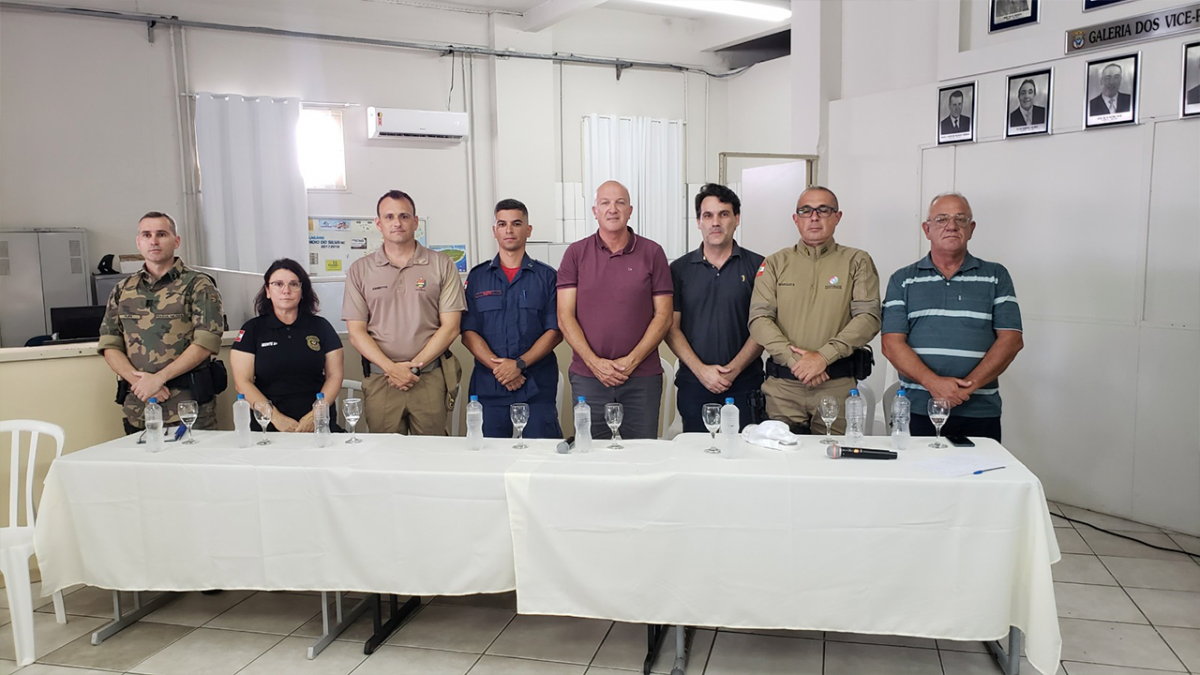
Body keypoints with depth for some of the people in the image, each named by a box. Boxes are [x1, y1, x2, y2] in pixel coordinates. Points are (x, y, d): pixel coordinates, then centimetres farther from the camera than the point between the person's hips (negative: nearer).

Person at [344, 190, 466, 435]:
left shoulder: (442, 265, 4)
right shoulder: (360, 270, 8)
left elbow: (450, 327, 0)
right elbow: (356, 332, 3)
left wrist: (414, 366, -9)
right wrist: (392, 368, -10)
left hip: (431, 378, -1)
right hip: (379, 380, 1)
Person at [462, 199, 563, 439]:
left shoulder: (547, 276, 6)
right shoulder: (477, 277, 10)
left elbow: (555, 331, -1)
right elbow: (468, 332, 3)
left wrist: (520, 364, -13)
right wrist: (497, 366, -11)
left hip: (538, 387, -1)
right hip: (488, 386, 1)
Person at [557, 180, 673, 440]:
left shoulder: (652, 253, 4)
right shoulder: (576, 253, 5)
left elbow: (663, 315, 1)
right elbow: (565, 317, 0)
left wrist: (631, 361, -9)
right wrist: (595, 362, -10)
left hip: (642, 377, 0)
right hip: (587, 376, 0)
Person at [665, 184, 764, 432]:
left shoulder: (757, 266, 4)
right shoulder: (679, 269, 7)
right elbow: (671, 328, 3)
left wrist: (734, 369, -11)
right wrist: (701, 370, -8)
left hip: (744, 384, -1)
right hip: (693, 383, 1)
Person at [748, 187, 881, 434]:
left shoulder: (857, 262, 8)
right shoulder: (775, 263, 11)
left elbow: (868, 317, -3)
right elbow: (759, 319, 2)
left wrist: (824, 356, -15)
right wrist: (794, 358, -12)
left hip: (837, 385, -1)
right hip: (782, 385, 1)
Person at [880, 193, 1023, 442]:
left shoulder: (996, 276, 10)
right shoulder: (903, 280, 9)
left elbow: (1011, 340, 1)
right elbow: (892, 344, -1)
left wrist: (969, 385, -12)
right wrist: (933, 382, -16)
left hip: (980, 412, 1)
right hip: (918, 411, 0)